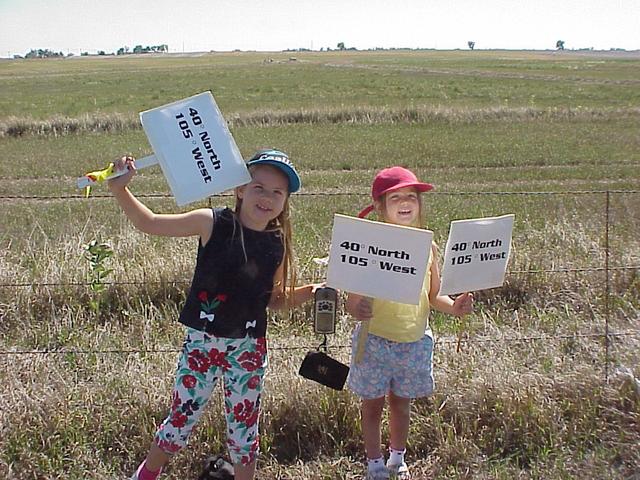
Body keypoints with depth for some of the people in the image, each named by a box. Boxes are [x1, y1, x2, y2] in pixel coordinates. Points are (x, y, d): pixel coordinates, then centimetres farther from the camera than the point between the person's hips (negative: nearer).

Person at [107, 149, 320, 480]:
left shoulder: (278, 244, -2)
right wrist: (120, 190, -19)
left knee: (244, 424, 13)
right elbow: (149, 223, -6)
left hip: (249, 348, 2)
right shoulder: (213, 224, -11)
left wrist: (309, 292, -6)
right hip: (202, 341, -2)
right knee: (182, 418, 11)